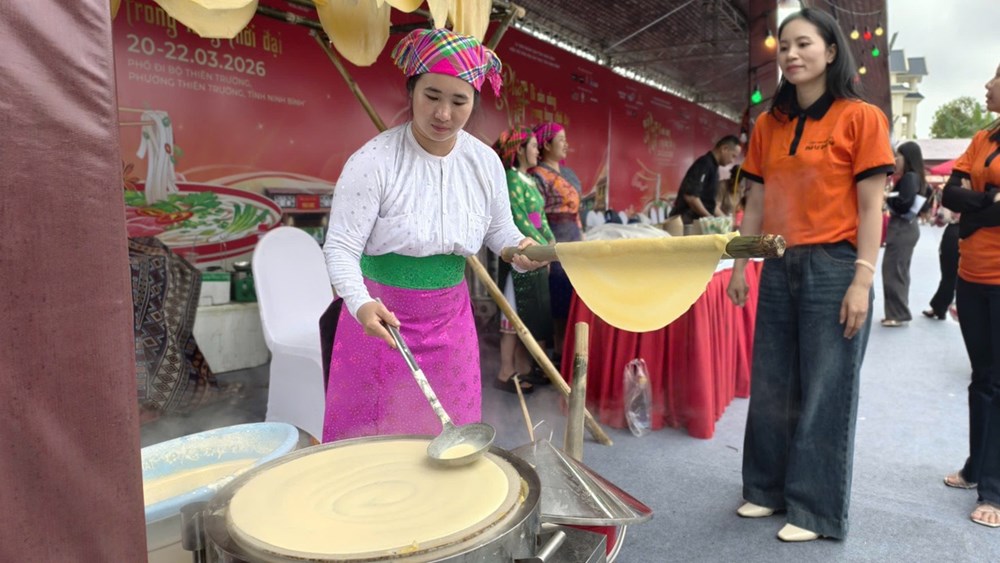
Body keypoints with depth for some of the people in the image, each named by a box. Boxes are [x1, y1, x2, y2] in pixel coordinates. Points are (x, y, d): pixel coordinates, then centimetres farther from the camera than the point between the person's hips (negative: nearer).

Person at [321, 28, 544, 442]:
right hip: (381, 319, -4)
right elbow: (340, 248, -17)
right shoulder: (372, 162, -17)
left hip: (450, 321, 4)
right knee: (372, 440, 6)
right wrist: (362, 304, -35)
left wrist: (520, 248, -13)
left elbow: (499, 231, 10)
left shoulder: (485, 163, -3)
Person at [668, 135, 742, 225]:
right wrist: (710, 219, -17)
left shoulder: (713, 167, 16)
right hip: (687, 221, -10)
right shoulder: (704, 164, -14)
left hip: (697, 221, 10)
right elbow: (691, 196, -24)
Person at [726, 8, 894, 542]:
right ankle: (768, 488, 28)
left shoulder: (861, 118, -3)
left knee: (825, 393, 3)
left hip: (833, 267, -5)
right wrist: (740, 264, 6)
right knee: (770, 387, 11)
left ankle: (816, 509, 18)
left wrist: (862, 282, -13)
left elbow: (870, 208, -7)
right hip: (779, 268, 5)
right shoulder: (768, 124, 10)